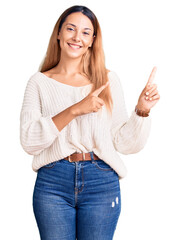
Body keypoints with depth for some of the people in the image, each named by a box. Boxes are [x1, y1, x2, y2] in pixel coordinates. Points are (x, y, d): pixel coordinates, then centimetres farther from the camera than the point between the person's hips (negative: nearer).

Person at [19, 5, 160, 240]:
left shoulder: (108, 80, 6)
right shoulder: (40, 82, 3)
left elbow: (124, 143, 4)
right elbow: (28, 140, -10)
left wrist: (142, 110, -12)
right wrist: (75, 110, -18)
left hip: (101, 184, 1)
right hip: (53, 183, 0)